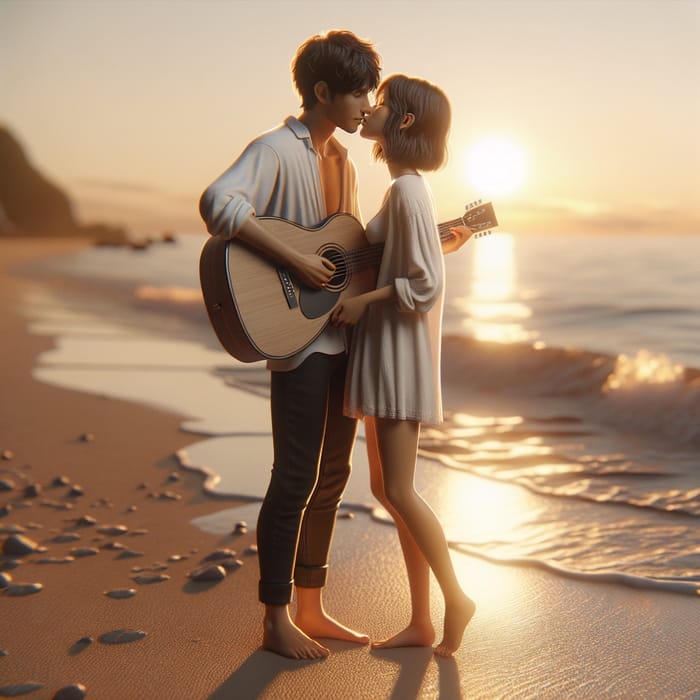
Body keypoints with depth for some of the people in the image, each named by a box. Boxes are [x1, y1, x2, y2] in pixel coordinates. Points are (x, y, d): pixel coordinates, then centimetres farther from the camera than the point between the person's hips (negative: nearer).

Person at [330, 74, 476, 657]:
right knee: (387, 488, 11)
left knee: (399, 491, -5)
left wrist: (362, 301, -14)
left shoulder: (408, 190, -15)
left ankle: (455, 598, 13)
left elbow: (426, 284, -19)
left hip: (399, 351, -10)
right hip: (382, 352, 10)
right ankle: (421, 622, 19)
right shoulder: (405, 188, 14)